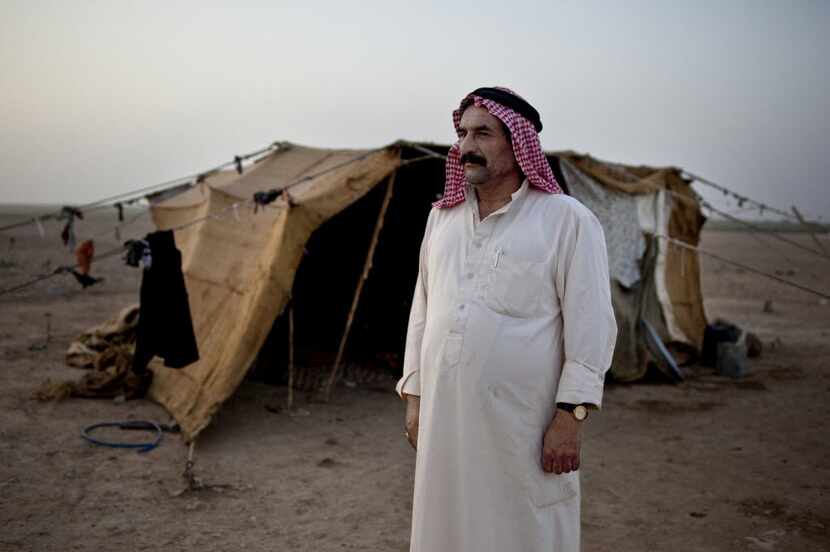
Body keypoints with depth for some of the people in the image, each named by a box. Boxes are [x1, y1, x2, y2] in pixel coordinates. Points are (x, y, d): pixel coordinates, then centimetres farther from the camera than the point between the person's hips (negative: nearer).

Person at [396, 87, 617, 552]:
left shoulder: (569, 220, -6)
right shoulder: (442, 217, 11)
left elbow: (590, 324, -9)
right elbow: (423, 311, 14)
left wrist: (571, 415, -14)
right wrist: (414, 396, 11)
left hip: (522, 423, -5)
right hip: (444, 417, 5)